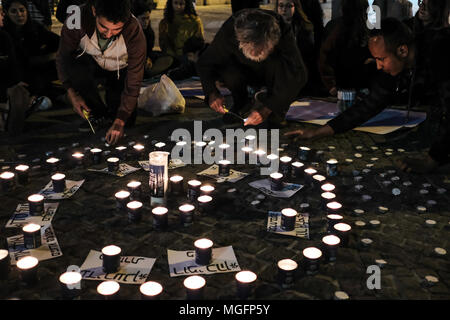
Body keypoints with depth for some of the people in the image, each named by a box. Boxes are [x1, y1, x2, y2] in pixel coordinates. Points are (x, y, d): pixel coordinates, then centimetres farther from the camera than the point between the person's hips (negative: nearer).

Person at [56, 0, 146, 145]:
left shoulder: (134, 32, -33)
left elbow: (133, 83, -29)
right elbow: (63, 57, -18)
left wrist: (120, 121, -34)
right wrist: (71, 93, -30)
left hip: (120, 71, -1)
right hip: (91, 66, 1)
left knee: (127, 123, -15)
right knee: (75, 68, -34)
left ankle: (113, 115, 23)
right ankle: (98, 114, -9)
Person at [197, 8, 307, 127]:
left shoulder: (283, 33, -34)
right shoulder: (229, 30, -31)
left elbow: (298, 75, -34)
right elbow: (205, 63, -18)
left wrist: (267, 109, -42)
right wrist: (212, 93, -36)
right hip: (244, 73, 1)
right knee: (228, 72, -33)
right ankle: (240, 102, -1)